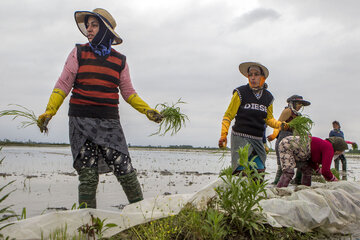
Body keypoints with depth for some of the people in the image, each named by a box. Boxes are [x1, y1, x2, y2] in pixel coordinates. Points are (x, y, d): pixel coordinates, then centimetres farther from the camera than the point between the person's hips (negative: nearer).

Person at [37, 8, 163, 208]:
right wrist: (49, 111, -10)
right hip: (81, 120, 0)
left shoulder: (119, 60, 10)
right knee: (87, 175, -2)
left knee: (124, 170, -6)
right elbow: (63, 85, 2)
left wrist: (147, 110, 2)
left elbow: (128, 92, 14)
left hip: (109, 121, 1)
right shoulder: (78, 53, 7)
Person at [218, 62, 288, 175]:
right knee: (241, 172, -14)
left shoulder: (268, 97, 11)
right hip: (240, 137, -5)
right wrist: (223, 134, -10)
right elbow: (228, 115, 0)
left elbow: (269, 119, 19)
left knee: (259, 172, 3)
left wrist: (280, 124, 0)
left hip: (257, 140, 5)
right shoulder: (241, 93, -3)